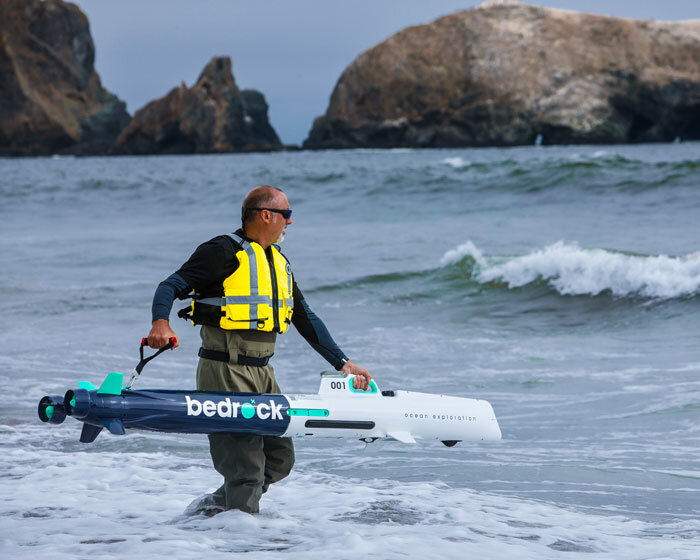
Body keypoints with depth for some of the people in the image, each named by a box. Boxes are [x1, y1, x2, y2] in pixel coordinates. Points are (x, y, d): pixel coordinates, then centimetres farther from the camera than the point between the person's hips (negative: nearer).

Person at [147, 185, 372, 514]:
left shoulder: (278, 262, 18)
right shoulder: (225, 252, -8)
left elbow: (305, 319, 24)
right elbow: (171, 286, -14)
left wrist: (343, 363, 19)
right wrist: (161, 323, -35)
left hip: (262, 375, 8)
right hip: (225, 373, -8)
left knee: (280, 459, 11)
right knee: (245, 464, -10)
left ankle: (219, 506, 25)